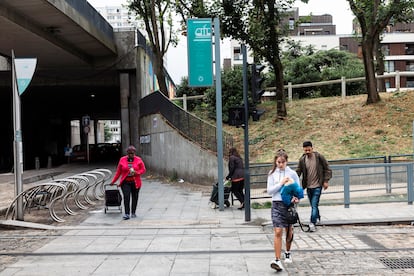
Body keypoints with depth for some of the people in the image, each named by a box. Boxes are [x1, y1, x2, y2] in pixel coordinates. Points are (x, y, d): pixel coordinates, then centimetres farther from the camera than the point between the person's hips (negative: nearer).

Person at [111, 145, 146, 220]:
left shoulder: (138, 160, 1)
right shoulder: (122, 160, 2)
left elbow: (143, 169, 3)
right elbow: (118, 172, 7)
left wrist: (137, 172, -16)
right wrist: (113, 181, 8)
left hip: (135, 182, 1)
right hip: (125, 182, -1)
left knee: (134, 197, 7)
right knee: (126, 197, -12)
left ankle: (133, 213, 21)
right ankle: (126, 214, -11)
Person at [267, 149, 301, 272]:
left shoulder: (292, 173, 0)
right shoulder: (272, 174, 2)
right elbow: (269, 190, -2)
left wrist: (296, 197, -16)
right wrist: (281, 183, -14)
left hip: (289, 204, 1)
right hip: (277, 204, -1)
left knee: (289, 231, 15)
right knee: (278, 232, -11)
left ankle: (288, 253, 39)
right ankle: (277, 260, -12)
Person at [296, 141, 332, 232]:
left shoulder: (319, 157, -7)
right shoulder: (302, 159, 0)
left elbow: (327, 169, 1)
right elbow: (298, 172, 2)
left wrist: (326, 181, -4)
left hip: (317, 186, -4)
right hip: (308, 186, 4)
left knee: (314, 205, -12)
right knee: (313, 205, 14)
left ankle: (312, 223, -10)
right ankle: (317, 217, 36)